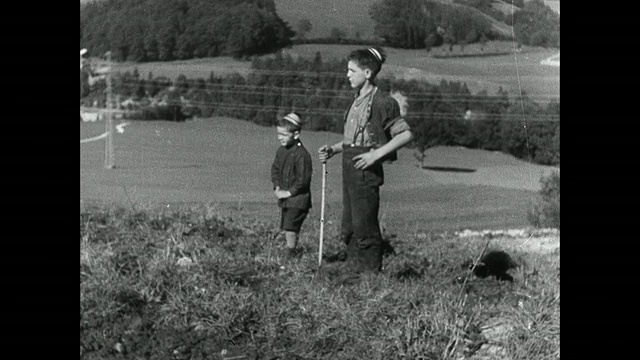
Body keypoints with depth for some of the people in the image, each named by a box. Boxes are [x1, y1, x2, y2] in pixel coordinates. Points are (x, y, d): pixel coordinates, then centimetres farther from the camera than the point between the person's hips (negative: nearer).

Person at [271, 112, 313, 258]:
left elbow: (303, 179, -19)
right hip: (285, 197, 8)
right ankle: (294, 251, 22)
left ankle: (291, 254, -4)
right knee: (285, 228, 12)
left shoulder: (301, 154, -18)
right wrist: (277, 187, 1)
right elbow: (275, 169, 16)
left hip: (298, 198, -8)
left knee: (290, 228, -11)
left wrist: (289, 192, -16)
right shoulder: (281, 151, 7)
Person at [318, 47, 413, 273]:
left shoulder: (381, 103, -12)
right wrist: (333, 150, 9)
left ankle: (371, 274, 4)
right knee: (349, 228, 12)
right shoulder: (357, 101, 14)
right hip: (350, 169, 9)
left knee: (364, 226, -5)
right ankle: (356, 272, 20)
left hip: (366, 170, -9)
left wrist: (376, 154, -19)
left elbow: (406, 134, -14)